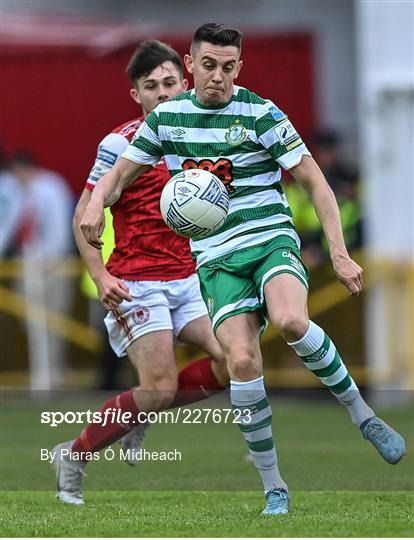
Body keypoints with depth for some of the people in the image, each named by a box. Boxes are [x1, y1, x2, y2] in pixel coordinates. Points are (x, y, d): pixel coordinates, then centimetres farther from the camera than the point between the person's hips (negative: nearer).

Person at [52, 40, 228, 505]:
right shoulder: (121, 143, -9)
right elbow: (84, 215, -8)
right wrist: (100, 276, -19)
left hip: (187, 280, 7)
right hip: (137, 283, -6)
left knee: (231, 361, -9)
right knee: (159, 388, -15)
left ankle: (141, 417, 10)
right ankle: (73, 457, 2)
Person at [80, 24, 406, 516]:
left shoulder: (260, 114, -4)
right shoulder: (166, 118, 6)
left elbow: (314, 181, -1)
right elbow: (121, 172, 16)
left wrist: (339, 254, -8)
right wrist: (97, 203, -8)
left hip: (271, 239, -2)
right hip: (216, 257, 2)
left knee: (291, 321, -34)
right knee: (242, 361, -17)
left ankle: (362, 414, -13)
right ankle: (273, 488, -5)